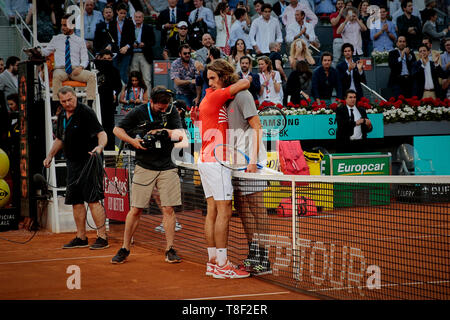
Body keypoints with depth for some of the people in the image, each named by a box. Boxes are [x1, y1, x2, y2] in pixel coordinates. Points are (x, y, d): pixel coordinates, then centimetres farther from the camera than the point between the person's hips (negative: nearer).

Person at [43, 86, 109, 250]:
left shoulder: (86, 112, -11)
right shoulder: (62, 117, 13)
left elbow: (101, 133, -18)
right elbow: (60, 139, 27)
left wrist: (100, 147, -37)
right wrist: (50, 155, 16)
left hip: (88, 161, -8)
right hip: (73, 163, 8)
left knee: (93, 200, -12)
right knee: (75, 201, 9)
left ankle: (102, 237, -11)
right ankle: (81, 238, 17)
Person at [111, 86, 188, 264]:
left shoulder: (172, 112, 2)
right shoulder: (138, 113, -2)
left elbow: (180, 135, -6)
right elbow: (117, 130, 5)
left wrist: (164, 132, -22)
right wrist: (133, 141, -11)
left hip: (167, 168, 1)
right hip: (144, 167, -1)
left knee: (168, 209, -3)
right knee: (135, 209, -2)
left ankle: (170, 250, 4)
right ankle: (125, 249, 7)